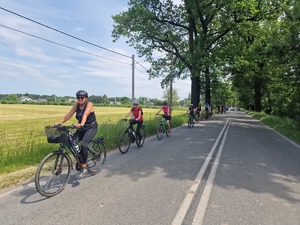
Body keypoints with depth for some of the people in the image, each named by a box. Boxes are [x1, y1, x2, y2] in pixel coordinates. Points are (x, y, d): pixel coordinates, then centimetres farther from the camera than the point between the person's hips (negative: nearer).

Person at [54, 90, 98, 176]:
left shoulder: (89, 104, -16)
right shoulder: (76, 104, -1)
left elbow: (85, 115, -33)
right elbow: (69, 114, -7)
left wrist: (81, 124, -50)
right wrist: (59, 122, -19)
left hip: (91, 127, -5)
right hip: (81, 128, 6)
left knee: (84, 144, -24)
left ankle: (83, 166, -11)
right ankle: (79, 159, 11)